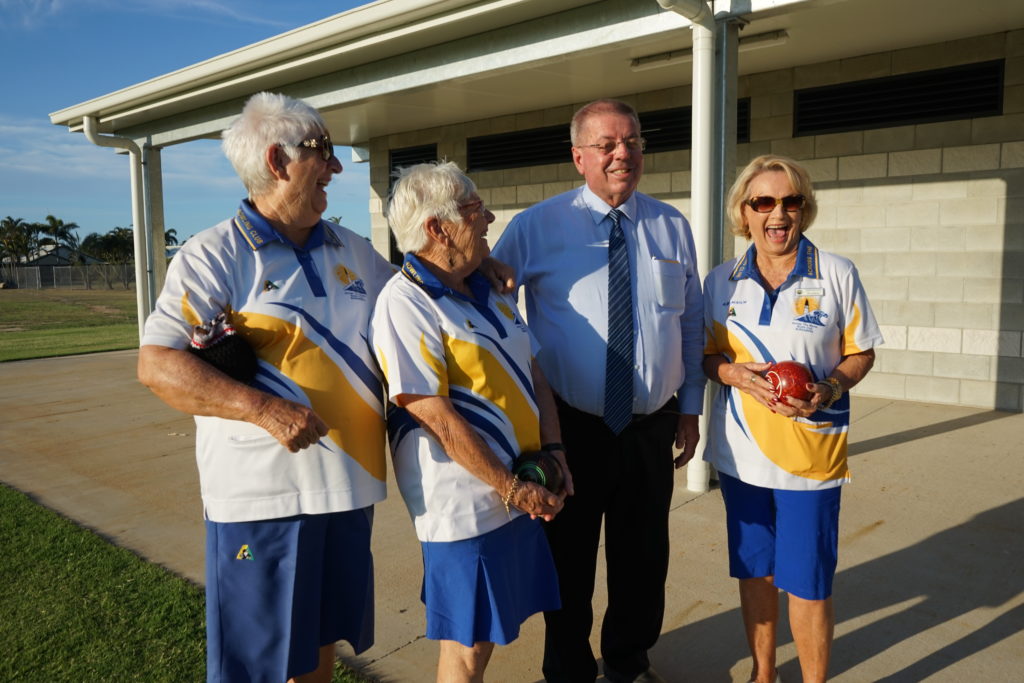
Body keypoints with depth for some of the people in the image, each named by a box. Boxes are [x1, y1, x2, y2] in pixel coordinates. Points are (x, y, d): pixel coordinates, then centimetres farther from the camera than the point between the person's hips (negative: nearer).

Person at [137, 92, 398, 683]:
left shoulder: (354, 252, 10)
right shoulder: (214, 256, -8)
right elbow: (156, 364, -14)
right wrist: (265, 407, -25)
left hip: (351, 483, 6)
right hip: (263, 494, -5)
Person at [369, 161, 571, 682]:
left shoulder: (490, 290, 10)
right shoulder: (405, 303, -16)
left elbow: (534, 374, 12)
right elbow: (436, 416, -20)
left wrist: (553, 450, -1)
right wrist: (510, 487, -16)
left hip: (521, 491, 8)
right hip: (464, 500, -7)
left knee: (487, 634, 20)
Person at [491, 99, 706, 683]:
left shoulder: (673, 227, 5)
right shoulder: (537, 226, -5)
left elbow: (692, 323, 10)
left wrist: (691, 408, 9)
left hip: (651, 428, 3)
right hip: (570, 426, -2)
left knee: (644, 555, 19)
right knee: (569, 557, 14)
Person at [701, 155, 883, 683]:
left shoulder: (838, 275, -3)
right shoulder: (721, 282, 3)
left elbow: (860, 354, 3)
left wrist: (829, 388, -17)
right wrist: (734, 373, -13)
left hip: (811, 454, -2)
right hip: (740, 452, 3)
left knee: (806, 583, 4)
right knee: (754, 573, 15)